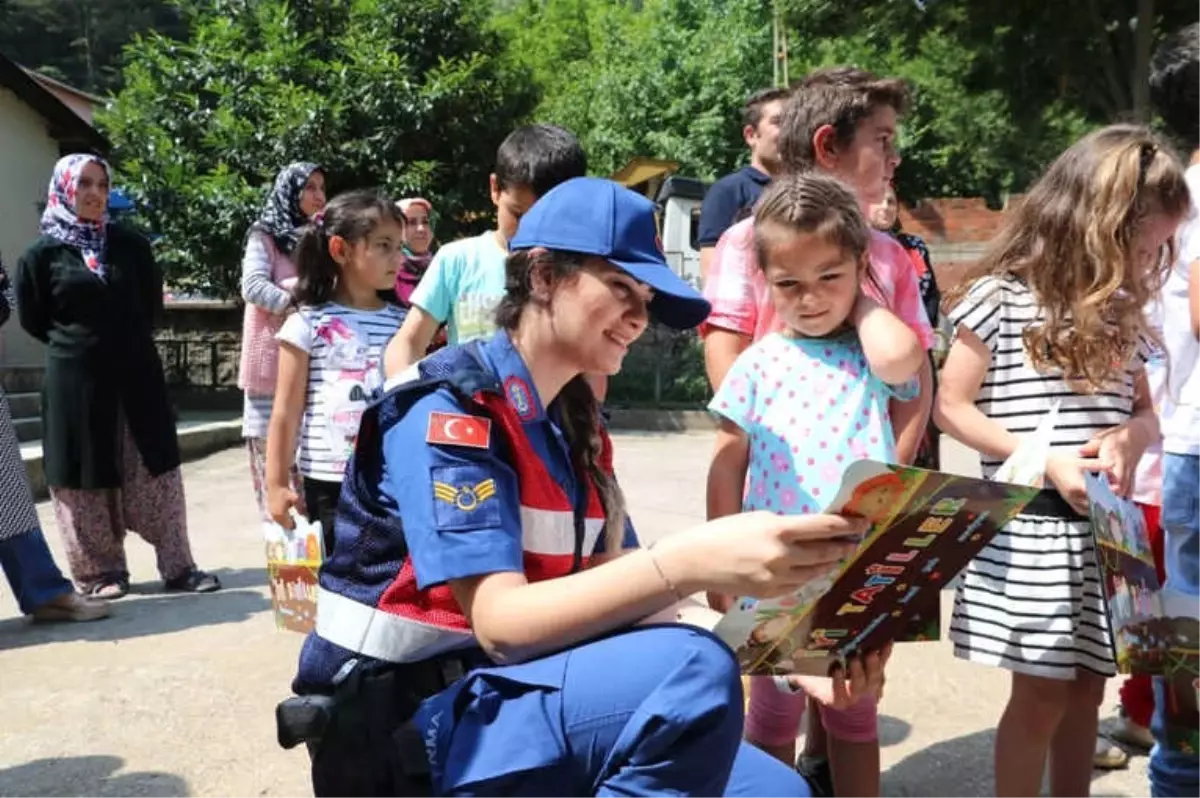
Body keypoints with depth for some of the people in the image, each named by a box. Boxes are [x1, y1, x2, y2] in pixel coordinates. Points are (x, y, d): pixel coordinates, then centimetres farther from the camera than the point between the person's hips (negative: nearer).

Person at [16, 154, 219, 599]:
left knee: (156, 474, 3)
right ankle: (101, 571, 14)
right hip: (76, 381, -2)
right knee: (88, 478, 3)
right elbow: (32, 319, 5)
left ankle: (178, 566, 8)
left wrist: (130, 342, 9)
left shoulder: (131, 245, 4)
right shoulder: (43, 253, -3)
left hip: (137, 376, 2)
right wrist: (75, 344, 6)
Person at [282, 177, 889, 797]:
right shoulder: (444, 408, -16)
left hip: (508, 688, 8)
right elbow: (500, 621, -26)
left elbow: (621, 592, 3)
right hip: (403, 725, -7)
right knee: (688, 670, -29)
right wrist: (690, 562, -41)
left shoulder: (578, 427, 8)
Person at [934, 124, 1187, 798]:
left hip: (1106, 524, 6)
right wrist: (1048, 463, -18)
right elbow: (951, 407, -9)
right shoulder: (1001, 298, -9)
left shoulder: (1122, 312, 9)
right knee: (1042, 694, 2)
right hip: (1032, 524, -6)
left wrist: (1131, 435, -11)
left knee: (1087, 690, 14)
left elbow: (1148, 412, 14)